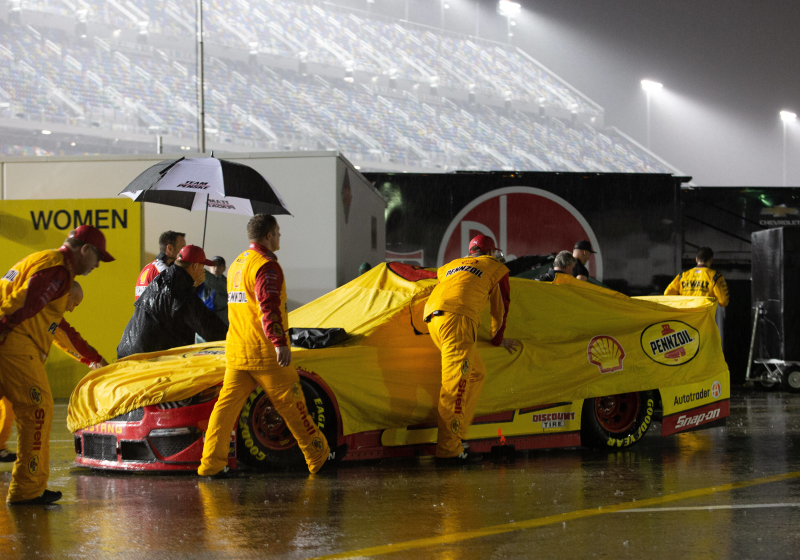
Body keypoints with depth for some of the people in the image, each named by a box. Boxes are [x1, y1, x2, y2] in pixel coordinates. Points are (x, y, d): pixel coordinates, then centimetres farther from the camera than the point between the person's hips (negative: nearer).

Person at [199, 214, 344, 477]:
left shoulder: (237, 264, 18)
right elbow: (268, 307, -24)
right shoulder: (266, 265, -11)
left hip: (236, 352, 8)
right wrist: (279, 342, -31)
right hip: (265, 351, -8)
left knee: (228, 404, 2)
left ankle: (211, 463, -6)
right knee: (292, 406, 2)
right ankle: (318, 455, 13)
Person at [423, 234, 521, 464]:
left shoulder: (452, 266, 36)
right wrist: (498, 339, 39)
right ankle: (449, 449, -25)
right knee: (456, 383, -15)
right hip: (457, 318, -7)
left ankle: (457, 431, 9)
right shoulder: (496, 268, 22)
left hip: (433, 316, 7)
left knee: (477, 373, 19)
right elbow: (501, 307, 26)